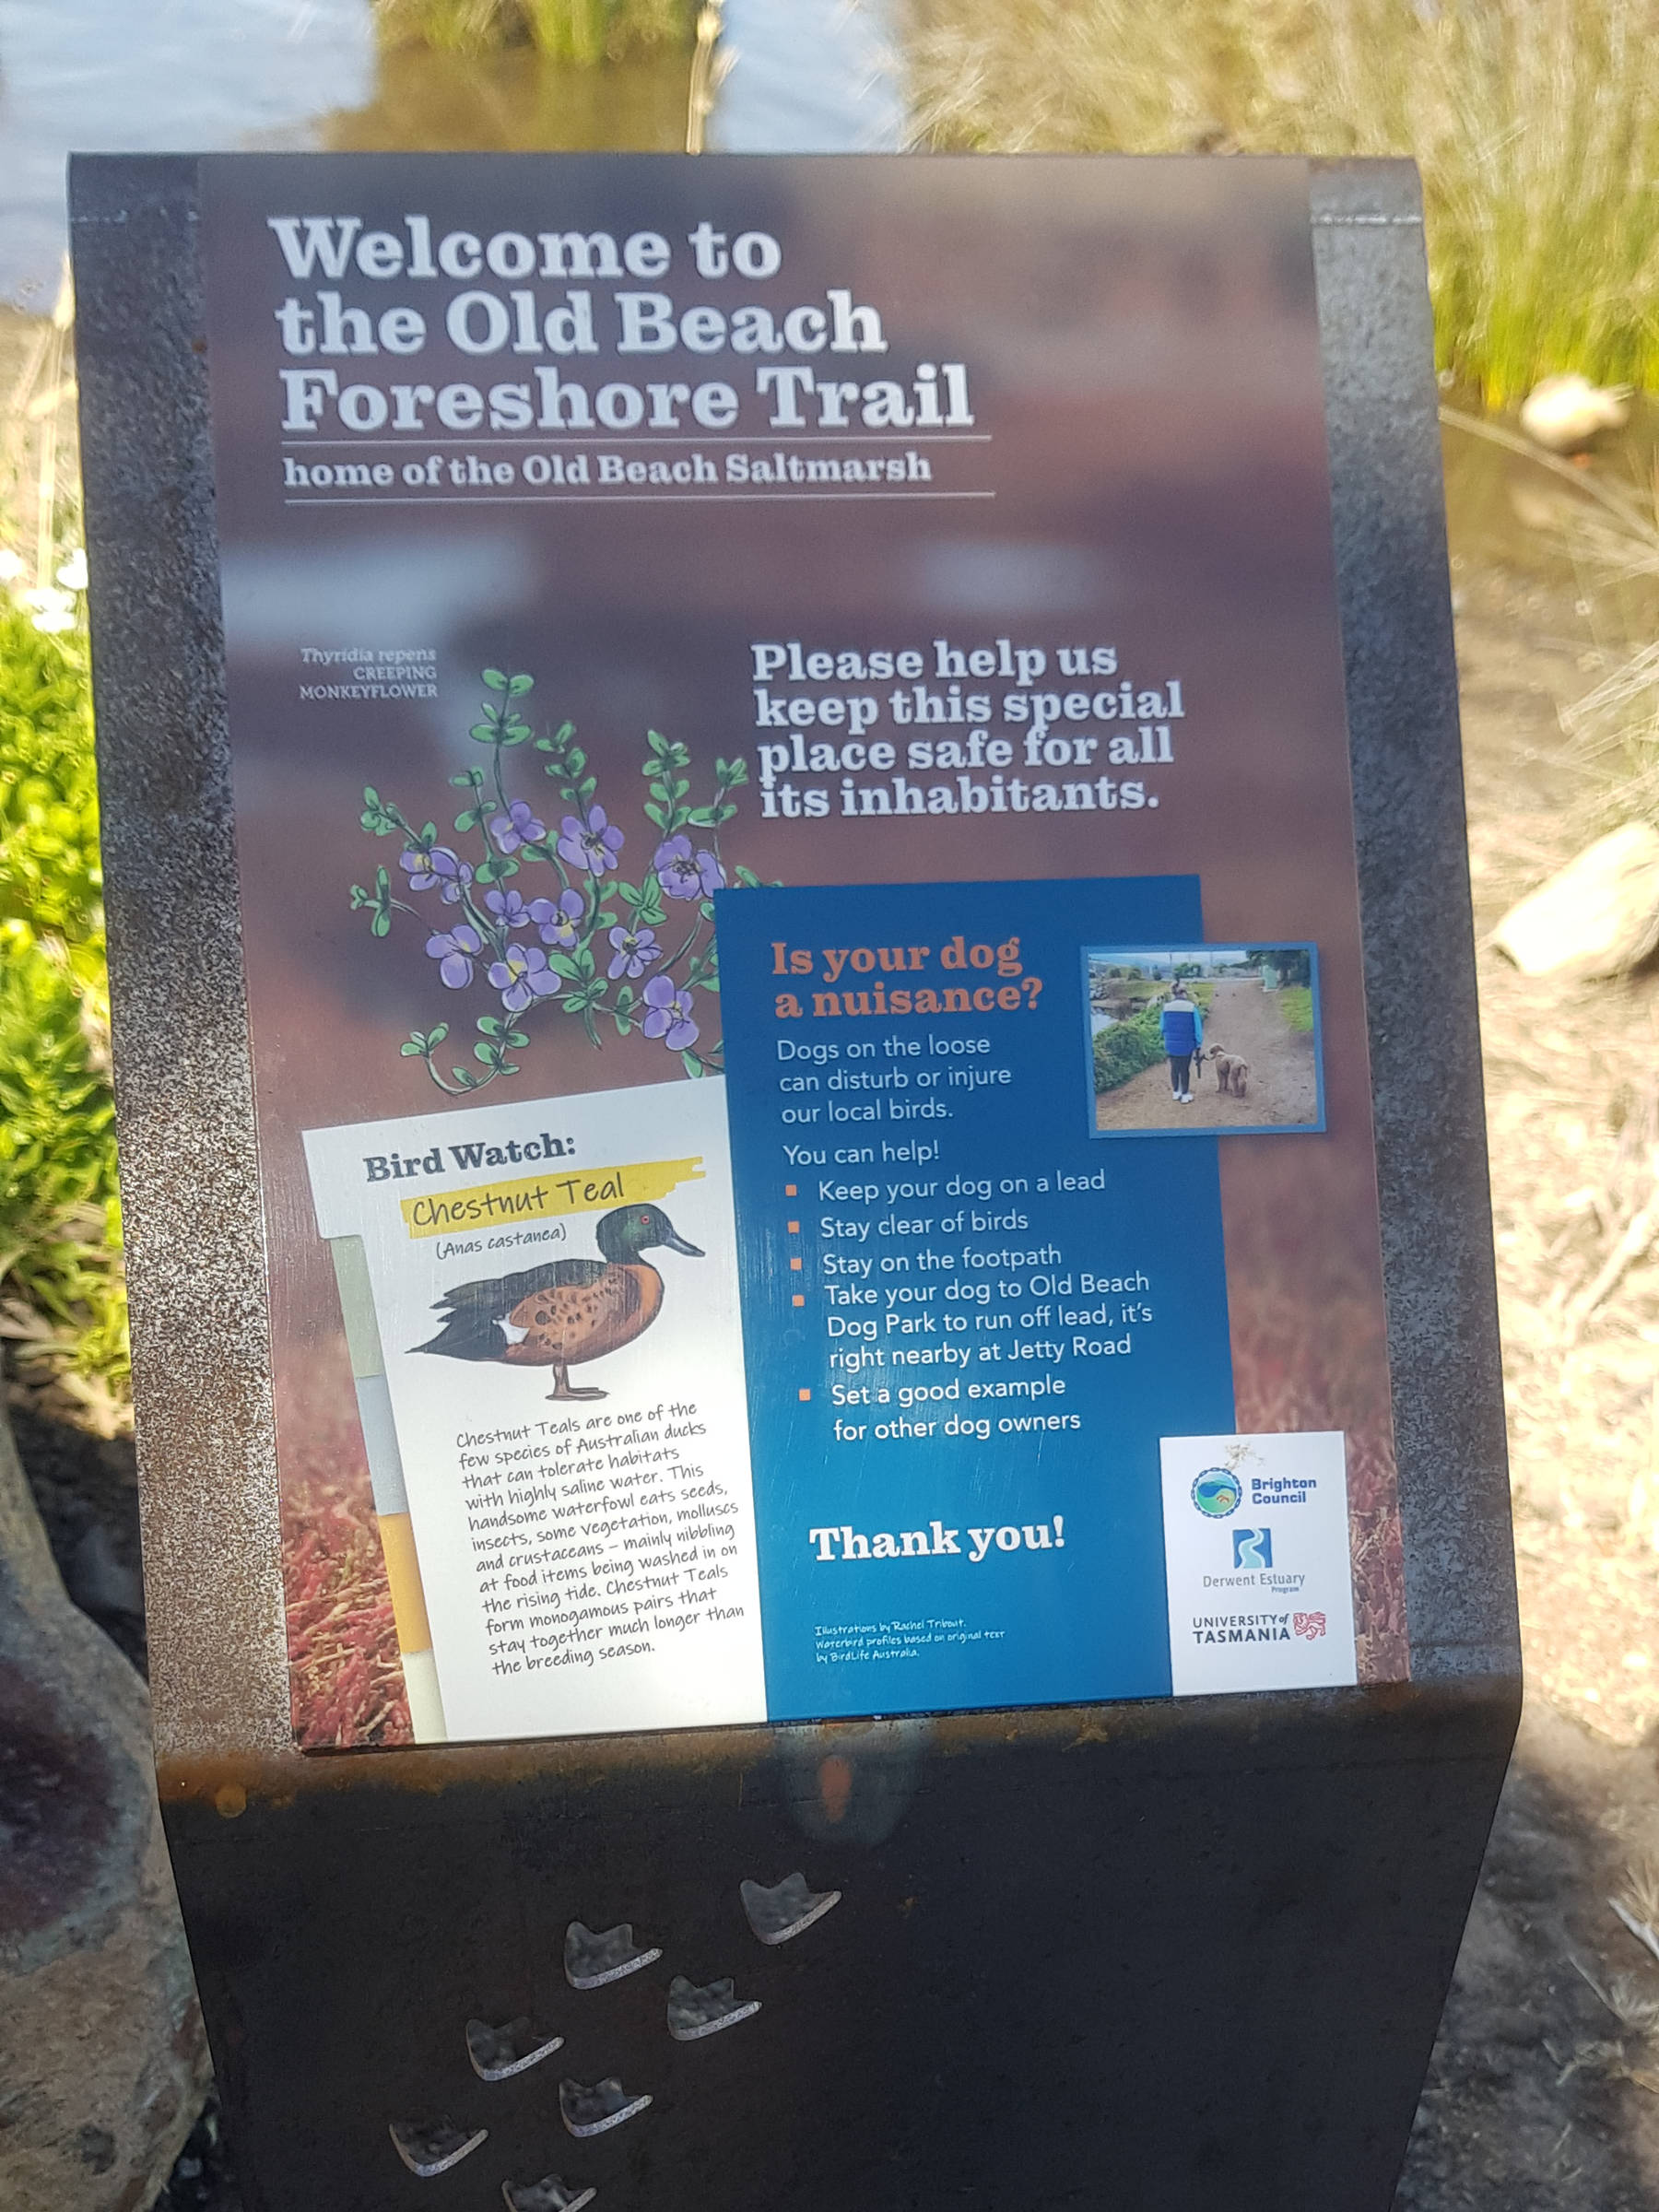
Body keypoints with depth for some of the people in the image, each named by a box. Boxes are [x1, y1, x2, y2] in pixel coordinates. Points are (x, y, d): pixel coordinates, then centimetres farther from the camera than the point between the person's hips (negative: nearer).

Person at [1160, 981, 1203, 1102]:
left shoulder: (1167, 1007, -6)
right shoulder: (1192, 1007, -11)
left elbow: (1162, 1026, 3)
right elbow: (1198, 1027, -7)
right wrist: (1199, 1044, 5)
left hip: (1171, 1044, 2)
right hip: (1186, 1045, -2)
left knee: (1174, 1068, 18)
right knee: (1185, 1069, 10)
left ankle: (1176, 1092, 30)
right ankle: (1185, 1096, 16)